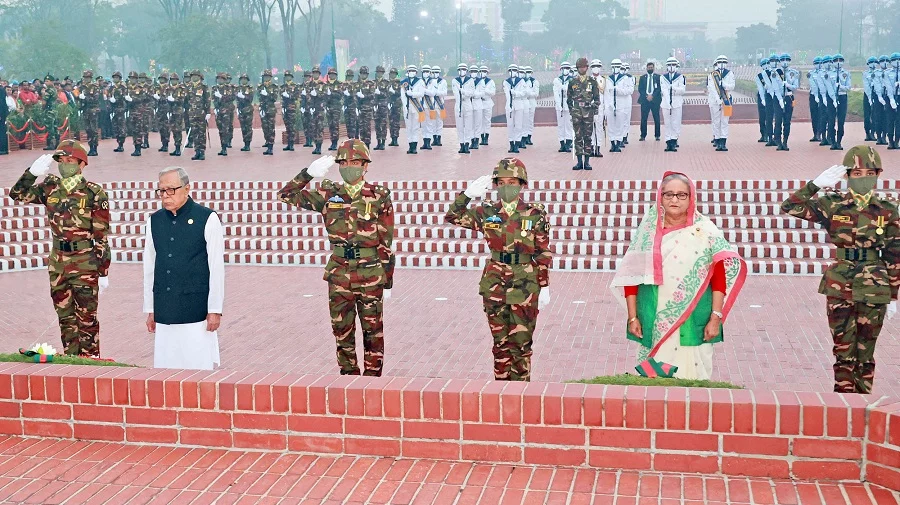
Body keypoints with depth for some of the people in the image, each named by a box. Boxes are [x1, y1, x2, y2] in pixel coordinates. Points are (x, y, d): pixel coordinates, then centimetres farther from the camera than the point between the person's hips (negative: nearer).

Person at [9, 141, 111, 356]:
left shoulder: (94, 193, -10)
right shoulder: (51, 188, 5)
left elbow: (102, 236, -9)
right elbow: (17, 195, 7)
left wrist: (103, 273, -8)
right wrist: (33, 172, -9)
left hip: (85, 266, -5)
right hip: (58, 264, 5)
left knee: (87, 318, 1)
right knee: (65, 318, 14)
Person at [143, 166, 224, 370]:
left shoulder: (207, 219, -4)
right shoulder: (154, 221, 10)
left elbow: (217, 268, -4)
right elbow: (149, 268, 14)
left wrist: (215, 310, -7)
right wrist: (150, 310, 14)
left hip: (196, 313, -4)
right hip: (164, 313, 4)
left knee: (198, 368, -4)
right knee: (164, 368, 6)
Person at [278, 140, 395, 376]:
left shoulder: (379, 197, -2)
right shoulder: (329, 195, 5)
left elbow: (386, 242, -1)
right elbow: (286, 195, 7)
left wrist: (388, 282, -1)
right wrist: (309, 173, -7)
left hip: (371, 273, -3)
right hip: (339, 273, 3)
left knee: (373, 330, 7)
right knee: (342, 329, 10)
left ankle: (372, 376, 18)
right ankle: (349, 375, 24)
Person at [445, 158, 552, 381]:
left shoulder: (535, 214, -3)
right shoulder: (487, 212, 3)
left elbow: (543, 254, -1)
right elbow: (453, 216, 2)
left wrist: (544, 287, -2)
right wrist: (468, 193, -12)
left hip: (525, 285, -2)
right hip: (495, 285, 3)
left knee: (521, 343, 3)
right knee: (500, 342, 10)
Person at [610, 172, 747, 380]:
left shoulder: (705, 230, -1)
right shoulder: (648, 230, 4)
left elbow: (720, 277, -3)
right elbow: (630, 276, 5)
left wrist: (716, 318, -8)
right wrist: (632, 317, 1)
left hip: (693, 322, -1)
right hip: (655, 323, 2)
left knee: (692, 375, 1)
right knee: (653, 376, 6)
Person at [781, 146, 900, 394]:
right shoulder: (833, 204, -1)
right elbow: (789, 207, -8)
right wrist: (816, 184, -17)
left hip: (874, 289, 0)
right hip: (840, 287, 0)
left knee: (865, 352, 8)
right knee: (844, 350, 3)